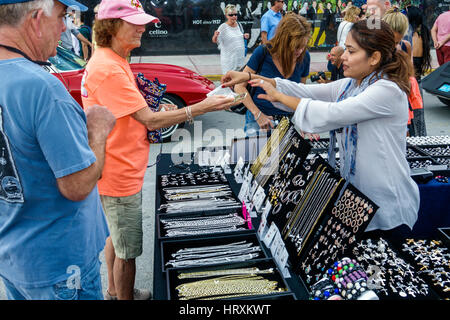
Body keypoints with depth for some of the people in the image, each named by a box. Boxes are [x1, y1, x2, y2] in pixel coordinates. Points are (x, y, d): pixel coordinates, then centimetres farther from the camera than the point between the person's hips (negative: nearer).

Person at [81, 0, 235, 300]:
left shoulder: (111, 61, 10)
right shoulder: (109, 70, -24)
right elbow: (150, 120, -26)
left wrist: (158, 114, 3)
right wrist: (202, 107, -25)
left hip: (118, 171, 11)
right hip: (121, 176, -11)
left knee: (116, 237, 26)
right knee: (128, 250, 5)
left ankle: (114, 292, 45)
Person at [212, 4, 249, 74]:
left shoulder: (239, 25, 6)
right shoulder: (223, 27, -11)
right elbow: (214, 41, -15)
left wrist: (244, 36, 4)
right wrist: (215, 36, -37)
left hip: (240, 57, 6)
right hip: (229, 60, -6)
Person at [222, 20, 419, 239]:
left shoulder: (387, 91, -21)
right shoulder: (350, 85, 6)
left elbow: (329, 114, -28)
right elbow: (306, 91, 2)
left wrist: (279, 96, -17)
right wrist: (250, 77, -4)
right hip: (355, 198, 8)